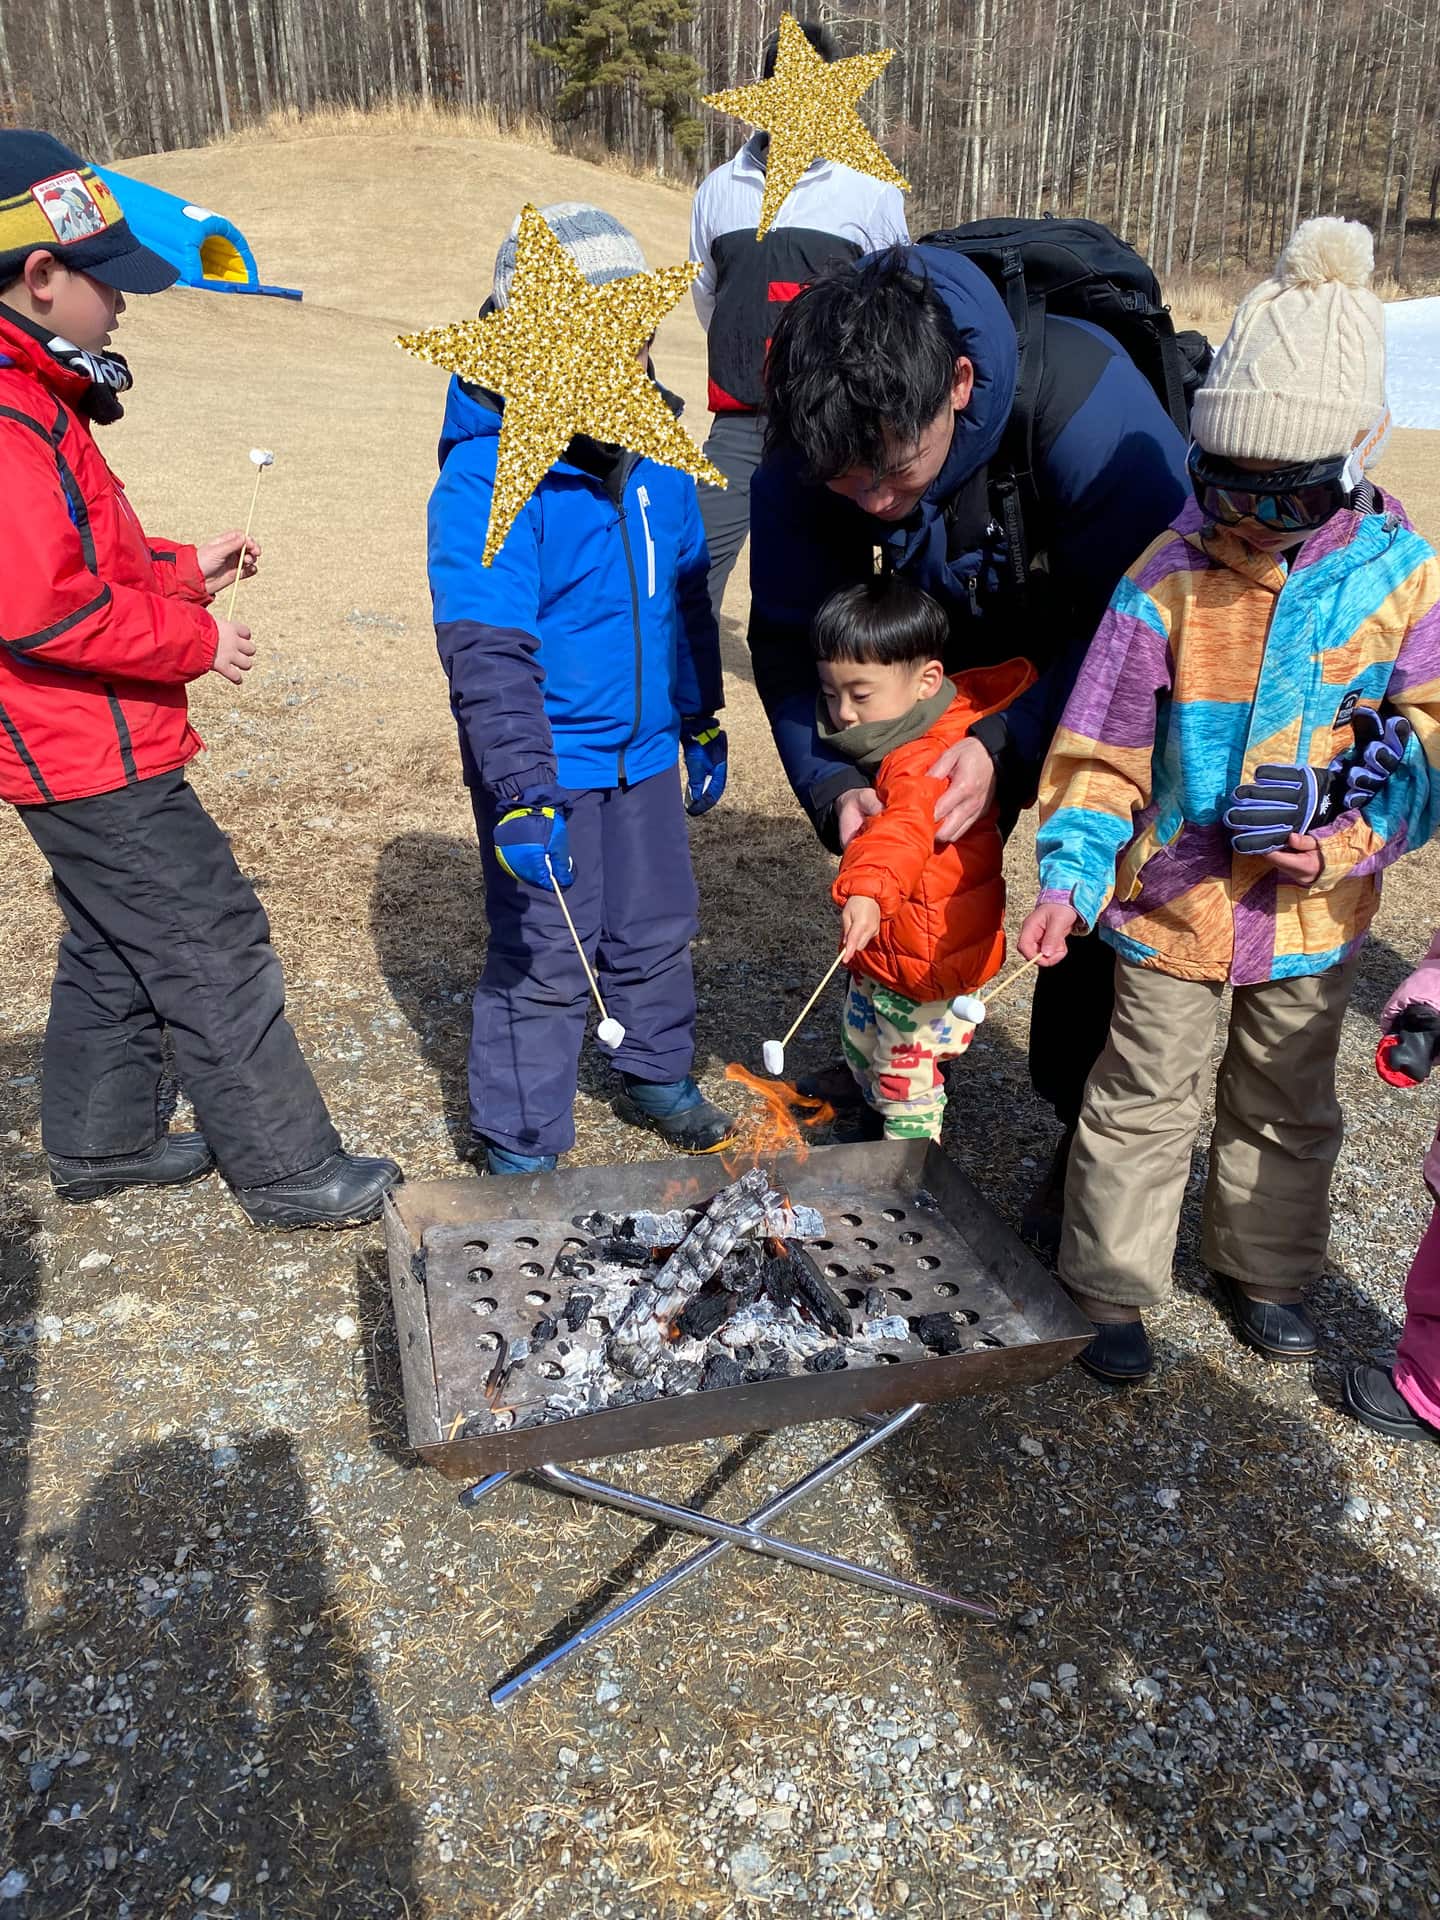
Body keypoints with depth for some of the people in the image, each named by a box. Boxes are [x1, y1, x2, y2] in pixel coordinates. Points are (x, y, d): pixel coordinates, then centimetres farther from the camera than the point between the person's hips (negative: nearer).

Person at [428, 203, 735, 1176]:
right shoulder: (487, 476, -20)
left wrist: (702, 722, 18)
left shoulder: (653, 455, 2)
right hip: (548, 767, -6)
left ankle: (658, 1076, 45)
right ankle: (520, 1148, 22)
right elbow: (486, 651, -25)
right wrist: (522, 793, -31)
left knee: (656, 929, 21)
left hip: (645, 750, 7)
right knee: (545, 961, 3)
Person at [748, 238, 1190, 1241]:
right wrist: (833, 782, -31)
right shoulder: (805, 457, -25)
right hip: (972, 650, 4)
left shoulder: (1087, 402, -38)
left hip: (1113, 664, -4)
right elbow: (795, 638, -16)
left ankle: (1089, 1133, 11)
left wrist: (1012, 745, -38)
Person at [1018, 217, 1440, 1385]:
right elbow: (1103, 749, -10)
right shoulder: (1168, 584, -13)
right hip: (1172, 900, -2)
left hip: (1310, 914, 2)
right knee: (1146, 1101, 10)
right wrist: (1072, 876, -20)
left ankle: (1267, 1267, 43)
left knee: (1289, 1109, 20)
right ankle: (1114, 1287, 28)